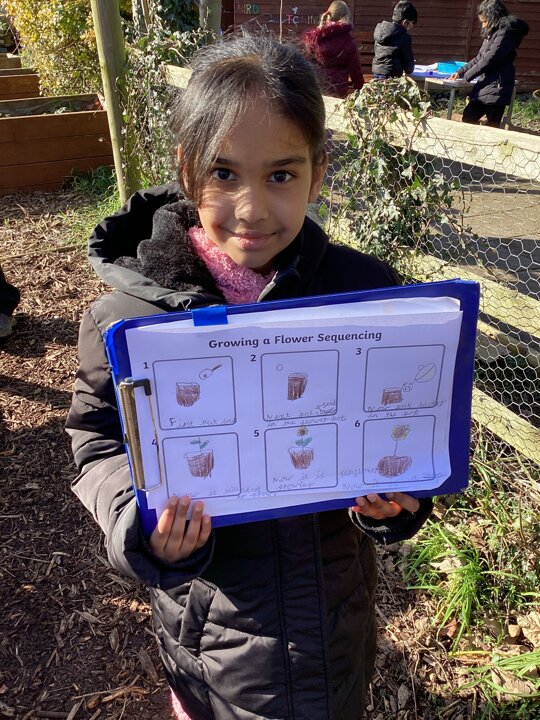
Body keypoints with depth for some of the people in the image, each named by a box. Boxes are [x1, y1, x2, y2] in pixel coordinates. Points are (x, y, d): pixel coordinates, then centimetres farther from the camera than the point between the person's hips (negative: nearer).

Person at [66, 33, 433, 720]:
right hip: (208, 605, 0)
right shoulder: (129, 314, -18)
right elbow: (100, 442, -5)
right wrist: (139, 517, -22)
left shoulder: (366, 291, -14)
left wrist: (394, 495, -19)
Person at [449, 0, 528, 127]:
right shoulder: (493, 34, 18)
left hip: (496, 88, -10)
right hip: (485, 86, 10)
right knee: (467, 119, 10)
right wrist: (460, 72, 14)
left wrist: (466, 77, -11)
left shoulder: (505, 33, -12)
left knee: (492, 126, -6)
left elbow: (488, 60, -18)